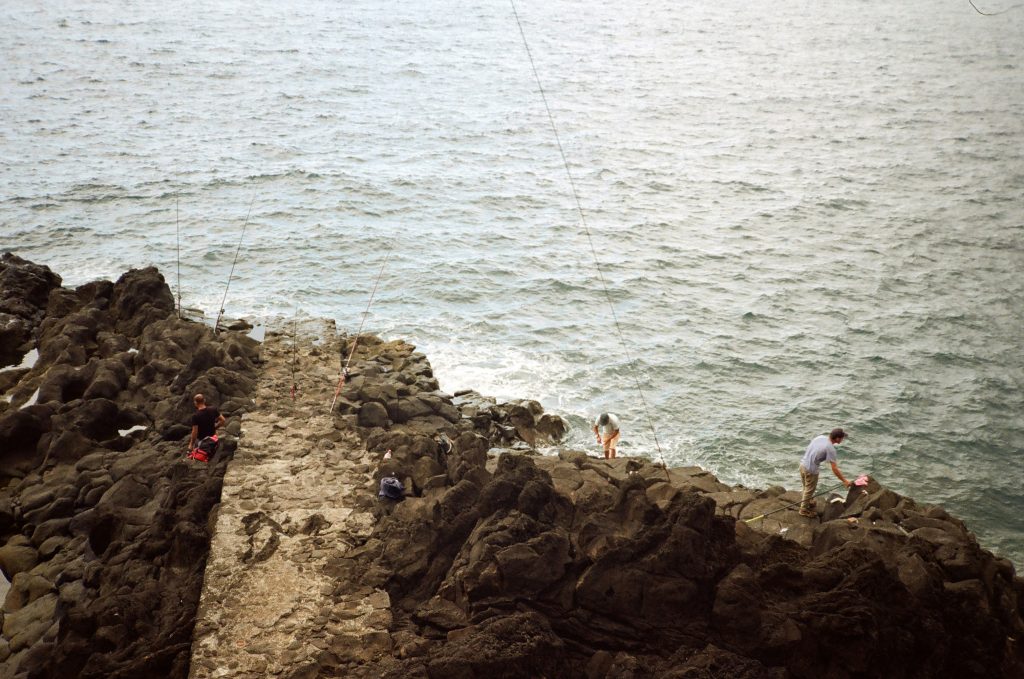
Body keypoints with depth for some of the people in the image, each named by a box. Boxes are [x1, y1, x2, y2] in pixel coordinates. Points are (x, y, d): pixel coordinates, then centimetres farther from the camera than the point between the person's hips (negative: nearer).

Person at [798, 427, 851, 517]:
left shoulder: (820, 437, -1)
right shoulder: (830, 449, -22)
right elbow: (834, 469, -21)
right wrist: (844, 481, -12)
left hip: (803, 465, 7)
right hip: (811, 470, -7)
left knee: (806, 487, 29)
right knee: (809, 490, 14)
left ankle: (806, 502, 51)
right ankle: (804, 510, 30)